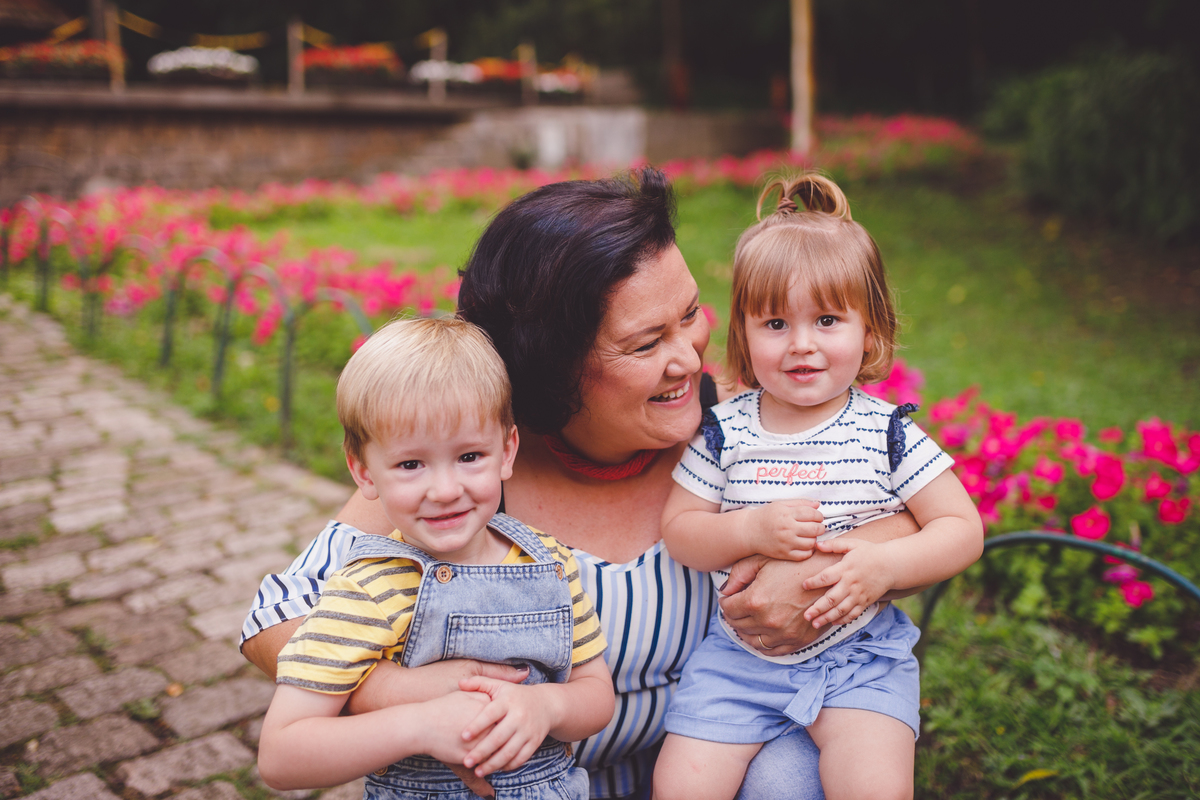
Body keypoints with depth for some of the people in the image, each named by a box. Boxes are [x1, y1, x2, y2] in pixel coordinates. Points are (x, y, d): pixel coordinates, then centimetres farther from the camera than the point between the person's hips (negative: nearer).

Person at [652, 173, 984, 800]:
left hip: (860, 655, -1)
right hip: (741, 652, 2)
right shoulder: (724, 432, -3)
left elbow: (963, 529, -3)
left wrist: (885, 566, -19)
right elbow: (678, 531, 1)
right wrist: (750, 530, -18)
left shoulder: (887, 433, -5)